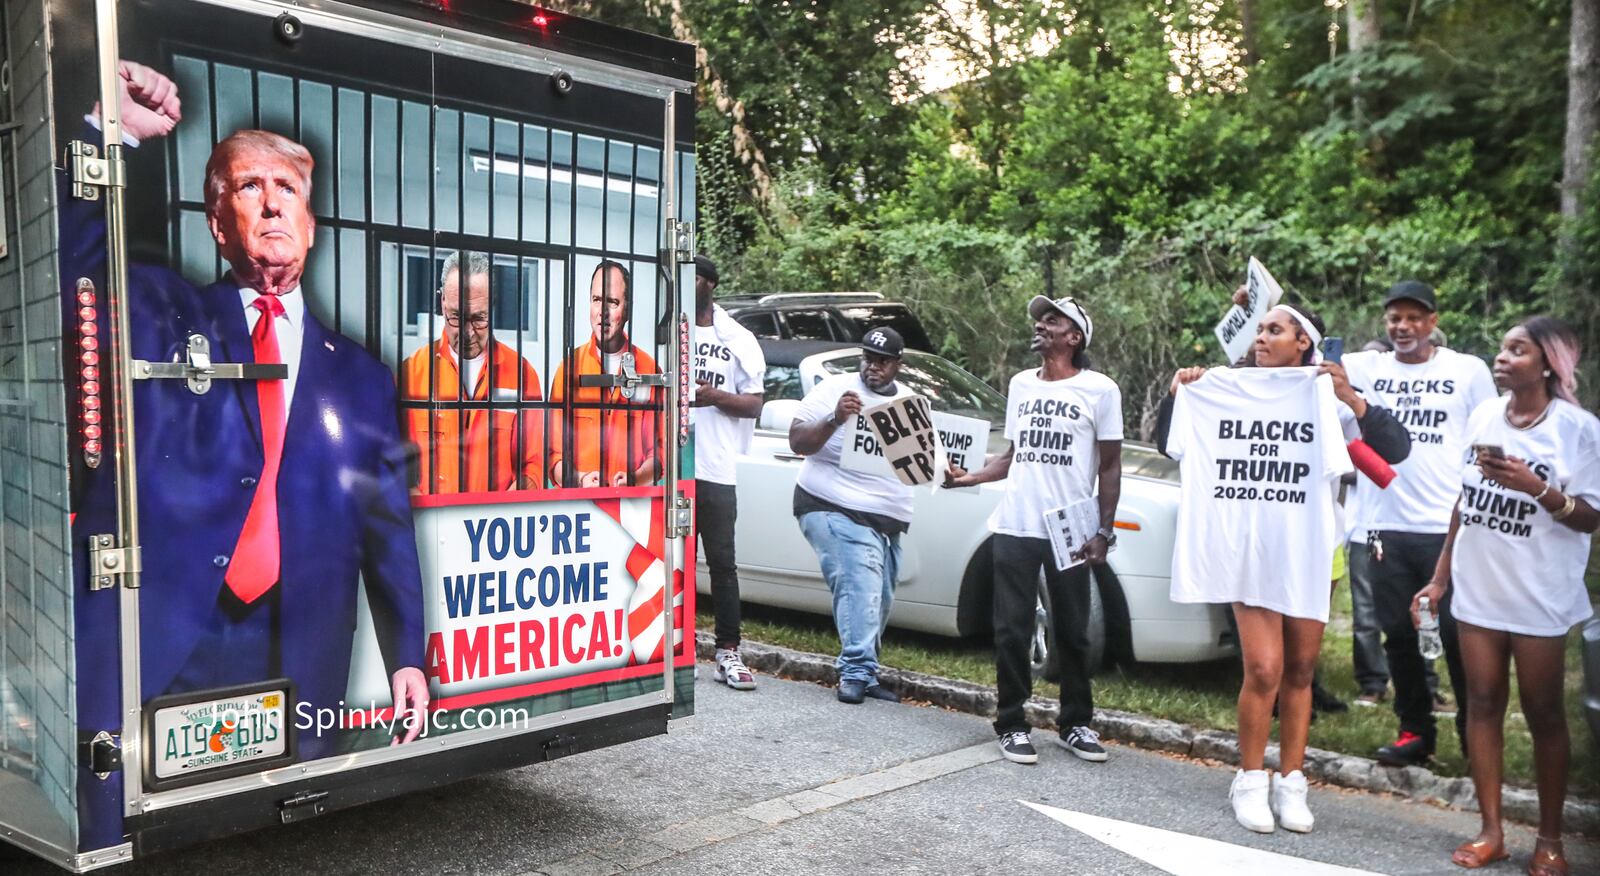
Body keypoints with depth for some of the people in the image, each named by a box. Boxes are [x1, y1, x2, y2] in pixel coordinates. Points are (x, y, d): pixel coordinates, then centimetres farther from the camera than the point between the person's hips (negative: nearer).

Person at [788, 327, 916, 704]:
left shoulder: (910, 400, 16)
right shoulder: (835, 389, -2)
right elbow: (797, 441, -6)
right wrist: (835, 420, -22)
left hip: (889, 518, 7)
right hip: (836, 510, -6)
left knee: (878, 601, 8)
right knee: (860, 585, -20)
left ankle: (860, 674, 17)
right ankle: (857, 673, -18)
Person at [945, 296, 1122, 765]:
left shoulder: (1099, 389, 0)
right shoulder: (1020, 384, 13)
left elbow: (1110, 466, 0)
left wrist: (1103, 532, -5)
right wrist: (970, 477, 4)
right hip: (1014, 528, 3)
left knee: (1072, 634, 8)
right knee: (1012, 631, 4)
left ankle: (1075, 725, 22)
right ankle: (1012, 726, 13)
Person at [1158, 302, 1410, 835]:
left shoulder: (1325, 398, -2)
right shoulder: (1227, 395, 3)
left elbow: (1395, 450, -11)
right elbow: (1169, 446, 10)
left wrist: (1351, 398, -23)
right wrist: (1176, 394, -4)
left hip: (1309, 554, 0)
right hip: (1248, 551, 0)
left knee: (1299, 672, 10)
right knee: (1263, 670, -7)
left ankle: (1291, 784, 21)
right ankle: (1251, 781, 9)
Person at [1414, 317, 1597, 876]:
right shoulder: (1483, 416, 5)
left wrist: (1537, 488, -26)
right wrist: (1441, 576, 13)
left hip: (1539, 596, -4)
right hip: (1477, 589, 4)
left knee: (1543, 714, 5)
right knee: (1482, 705, 6)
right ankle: (1491, 831, 15)